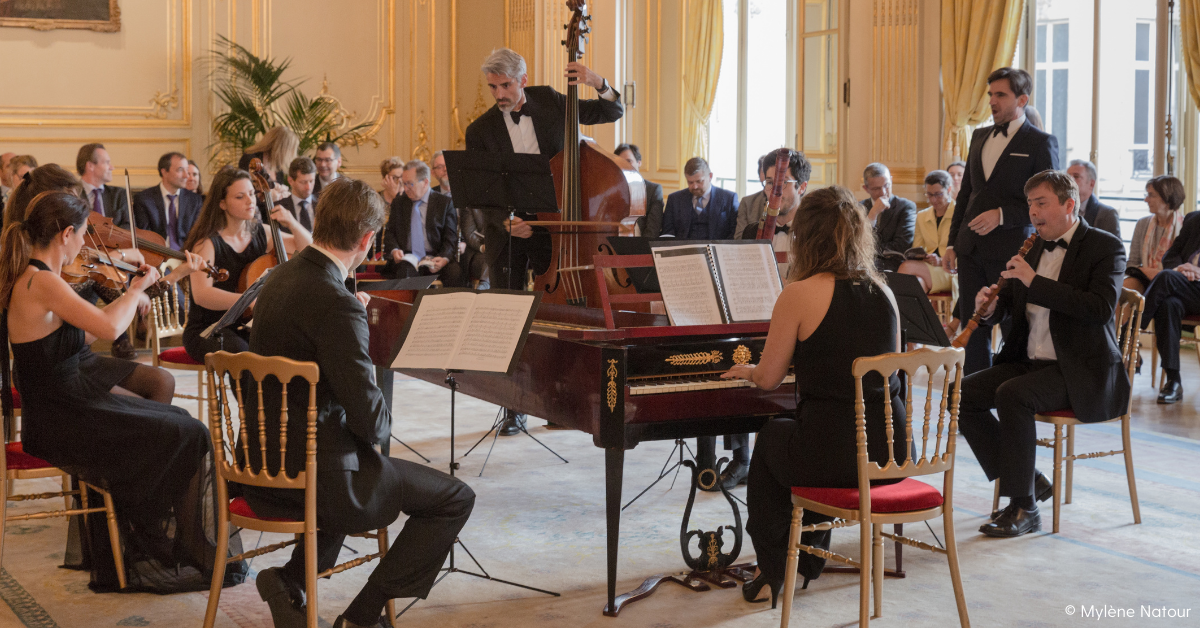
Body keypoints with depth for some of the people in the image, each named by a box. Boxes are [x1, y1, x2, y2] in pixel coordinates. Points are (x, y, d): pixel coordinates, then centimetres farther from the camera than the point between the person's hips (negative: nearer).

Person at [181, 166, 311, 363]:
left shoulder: (260, 233, 6)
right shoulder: (208, 242, -12)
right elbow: (202, 294, -28)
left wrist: (291, 223, -4)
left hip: (246, 328, 6)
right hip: (208, 332, -6)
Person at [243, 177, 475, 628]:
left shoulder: (280, 277, 3)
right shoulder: (338, 305, -25)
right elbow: (370, 420, -23)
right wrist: (384, 421, -2)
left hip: (264, 464, 9)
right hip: (314, 475, -9)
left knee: (364, 469, 39)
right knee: (455, 499, 5)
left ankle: (290, 580, 21)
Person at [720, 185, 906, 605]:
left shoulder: (800, 294, -10)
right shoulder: (882, 292, 7)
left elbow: (768, 379, -3)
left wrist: (747, 370, 21)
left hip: (835, 457, -5)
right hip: (890, 452, 5)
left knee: (770, 438, 27)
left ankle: (772, 571, 31)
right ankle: (809, 557, 46)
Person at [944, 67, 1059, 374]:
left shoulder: (1041, 143, -4)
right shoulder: (980, 136, 16)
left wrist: (1002, 214, -18)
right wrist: (953, 243, 15)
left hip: (1010, 250, -6)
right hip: (971, 250, 6)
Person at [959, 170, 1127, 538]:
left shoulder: (1106, 247, -7)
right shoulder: (1034, 248, 15)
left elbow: (1101, 308, -23)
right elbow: (1011, 302, 20)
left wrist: (1035, 281, -25)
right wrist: (991, 306, -6)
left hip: (1080, 370, -7)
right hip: (1030, 362, 8)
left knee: (1012, 395, -32)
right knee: (963, 393, -13)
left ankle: (1024, 508, -20)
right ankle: (1030, 481, -1)